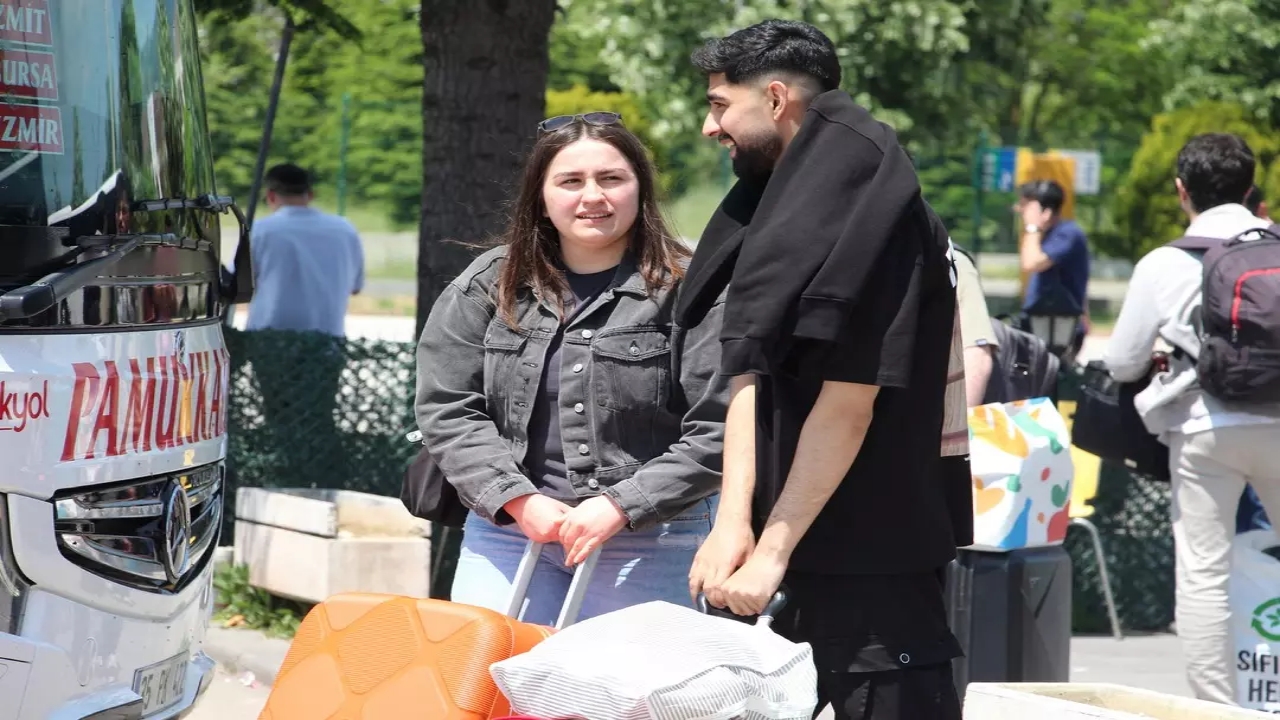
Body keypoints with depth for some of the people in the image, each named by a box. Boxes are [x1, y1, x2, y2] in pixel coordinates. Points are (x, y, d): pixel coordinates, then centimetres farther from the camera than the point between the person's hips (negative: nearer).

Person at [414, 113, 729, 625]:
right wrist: (518, 500, -9)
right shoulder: (488, 286, 7)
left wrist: (620, 506, -14)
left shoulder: (686, 291, -4)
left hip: (647, 539, -3)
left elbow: (715, 432, -8)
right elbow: (446, 410, 3)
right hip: (508, 529, 3)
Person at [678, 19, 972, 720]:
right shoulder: (775, 209, 12)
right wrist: (733, 520, -10)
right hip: (792, 544, 8)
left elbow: (848, 401, -19)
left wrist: (773, 551, -18)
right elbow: (748, 374, 3)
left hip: (871, 564, -8)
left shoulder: (865, 209, -14)